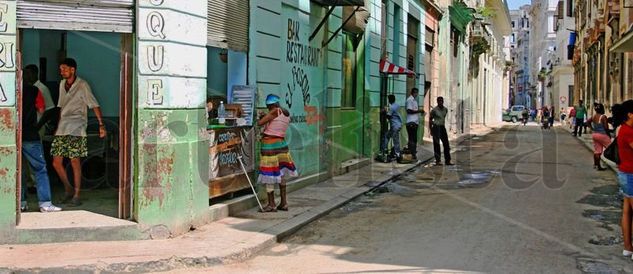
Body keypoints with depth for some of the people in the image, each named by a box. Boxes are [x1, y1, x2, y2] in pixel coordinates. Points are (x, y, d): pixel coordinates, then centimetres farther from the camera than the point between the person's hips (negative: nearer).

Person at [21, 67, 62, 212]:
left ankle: (20, 203, 13)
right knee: (40, 169, 0)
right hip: (29, 136, -4)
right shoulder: (34, 91, -3)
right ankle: (45, 203, -6)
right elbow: (41, 109, 2)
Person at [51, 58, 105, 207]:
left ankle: (76, 195, 3)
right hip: (62, 129, 6)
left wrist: (101, 125, -14)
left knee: (75, 162, -5)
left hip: (76, 129, -6)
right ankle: (69, 190, 21)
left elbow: (94, 105, -7)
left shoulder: (82, 85, -4)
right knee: (56, 162, 3)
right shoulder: (62, 84, 15)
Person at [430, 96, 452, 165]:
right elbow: (430, 119, -3)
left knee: (446, 144, 4)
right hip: (436, 127, -6)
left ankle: (447, 160, 9)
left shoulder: (445, 109, 7)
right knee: (436, 145, -2)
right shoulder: (434, 110, -9)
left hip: (443, 127, 6)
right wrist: (431, 130, -5)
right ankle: (437, 160, 4)